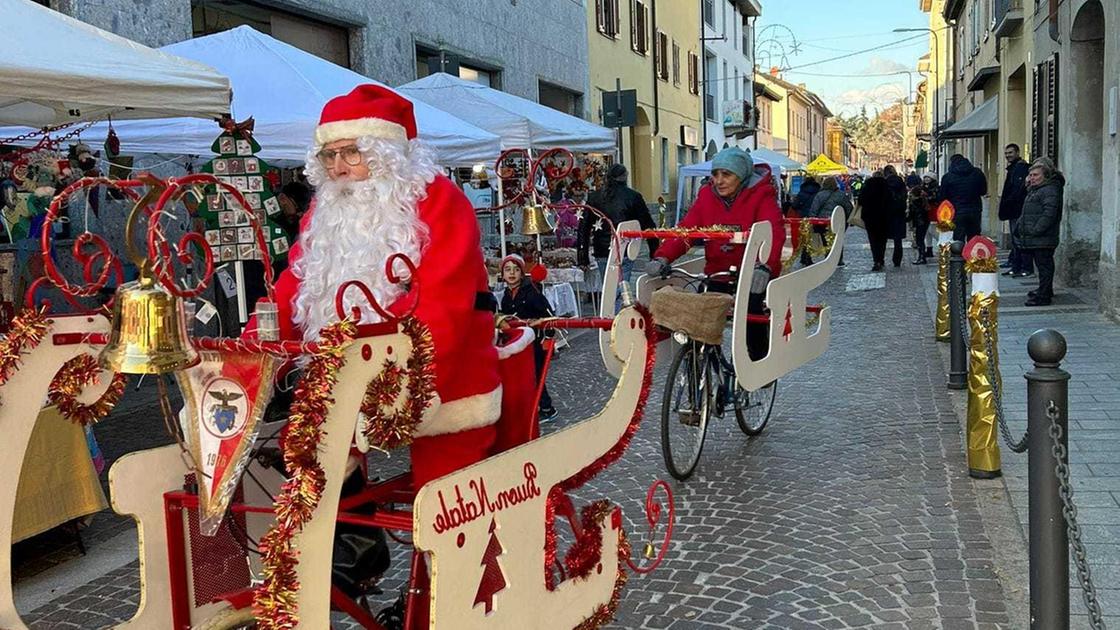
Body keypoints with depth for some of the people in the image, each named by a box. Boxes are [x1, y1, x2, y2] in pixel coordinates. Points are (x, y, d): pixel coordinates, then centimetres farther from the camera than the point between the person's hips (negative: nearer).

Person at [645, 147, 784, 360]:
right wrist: (663, 257, -27)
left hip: (753, 278, -3)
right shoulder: (707, 196, 3)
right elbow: (685, 229, -8)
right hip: (718, 276, 3)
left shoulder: (761, 196, -10)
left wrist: (764, 266, -47)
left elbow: (774, 232, -26)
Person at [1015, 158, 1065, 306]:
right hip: (1035, 238, 10)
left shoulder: (1050, 190, -13)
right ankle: (1045, 290, 30)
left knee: (1044, 265, -7)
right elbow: (1027, 213, 30)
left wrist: (1036, 230, -23)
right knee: (1042, 265, 19)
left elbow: (1049, 214, -22)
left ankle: (1043, 296, -5)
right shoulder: (1034, 189, 19)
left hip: (1043, 238, -10)